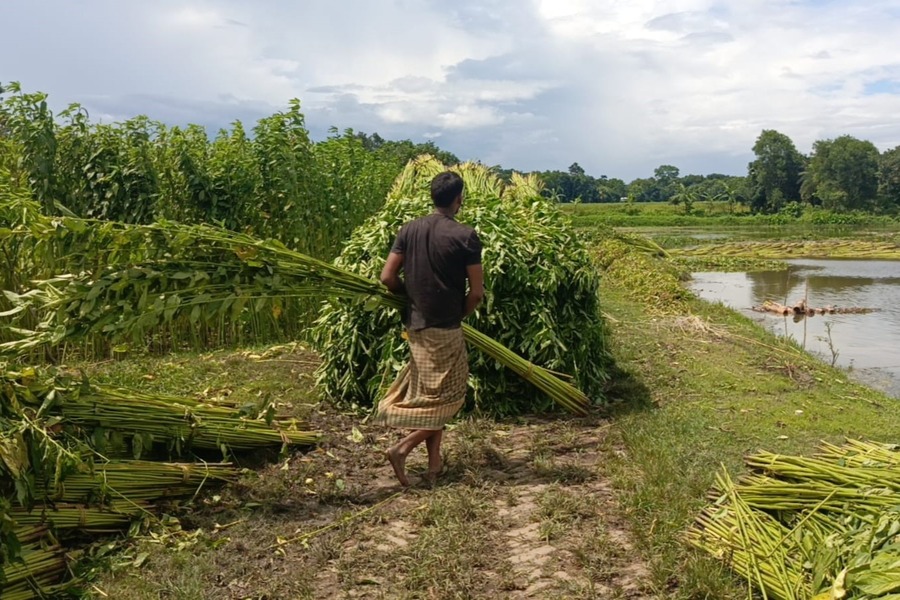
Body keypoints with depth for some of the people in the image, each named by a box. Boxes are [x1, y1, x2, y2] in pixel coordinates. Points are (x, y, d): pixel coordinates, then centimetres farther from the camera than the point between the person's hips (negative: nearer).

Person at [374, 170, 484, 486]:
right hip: (444, 328, -6)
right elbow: (476, 292, -12)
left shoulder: (409, 229, 2)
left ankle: (434, 462, 20)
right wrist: (460, 314, 7)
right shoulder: (465, 236, -12)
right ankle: (402, 447, -5)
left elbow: (387, 277, 0)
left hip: (414, 325, 6)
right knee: (448, 396, 6)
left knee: (429, 393, 16)